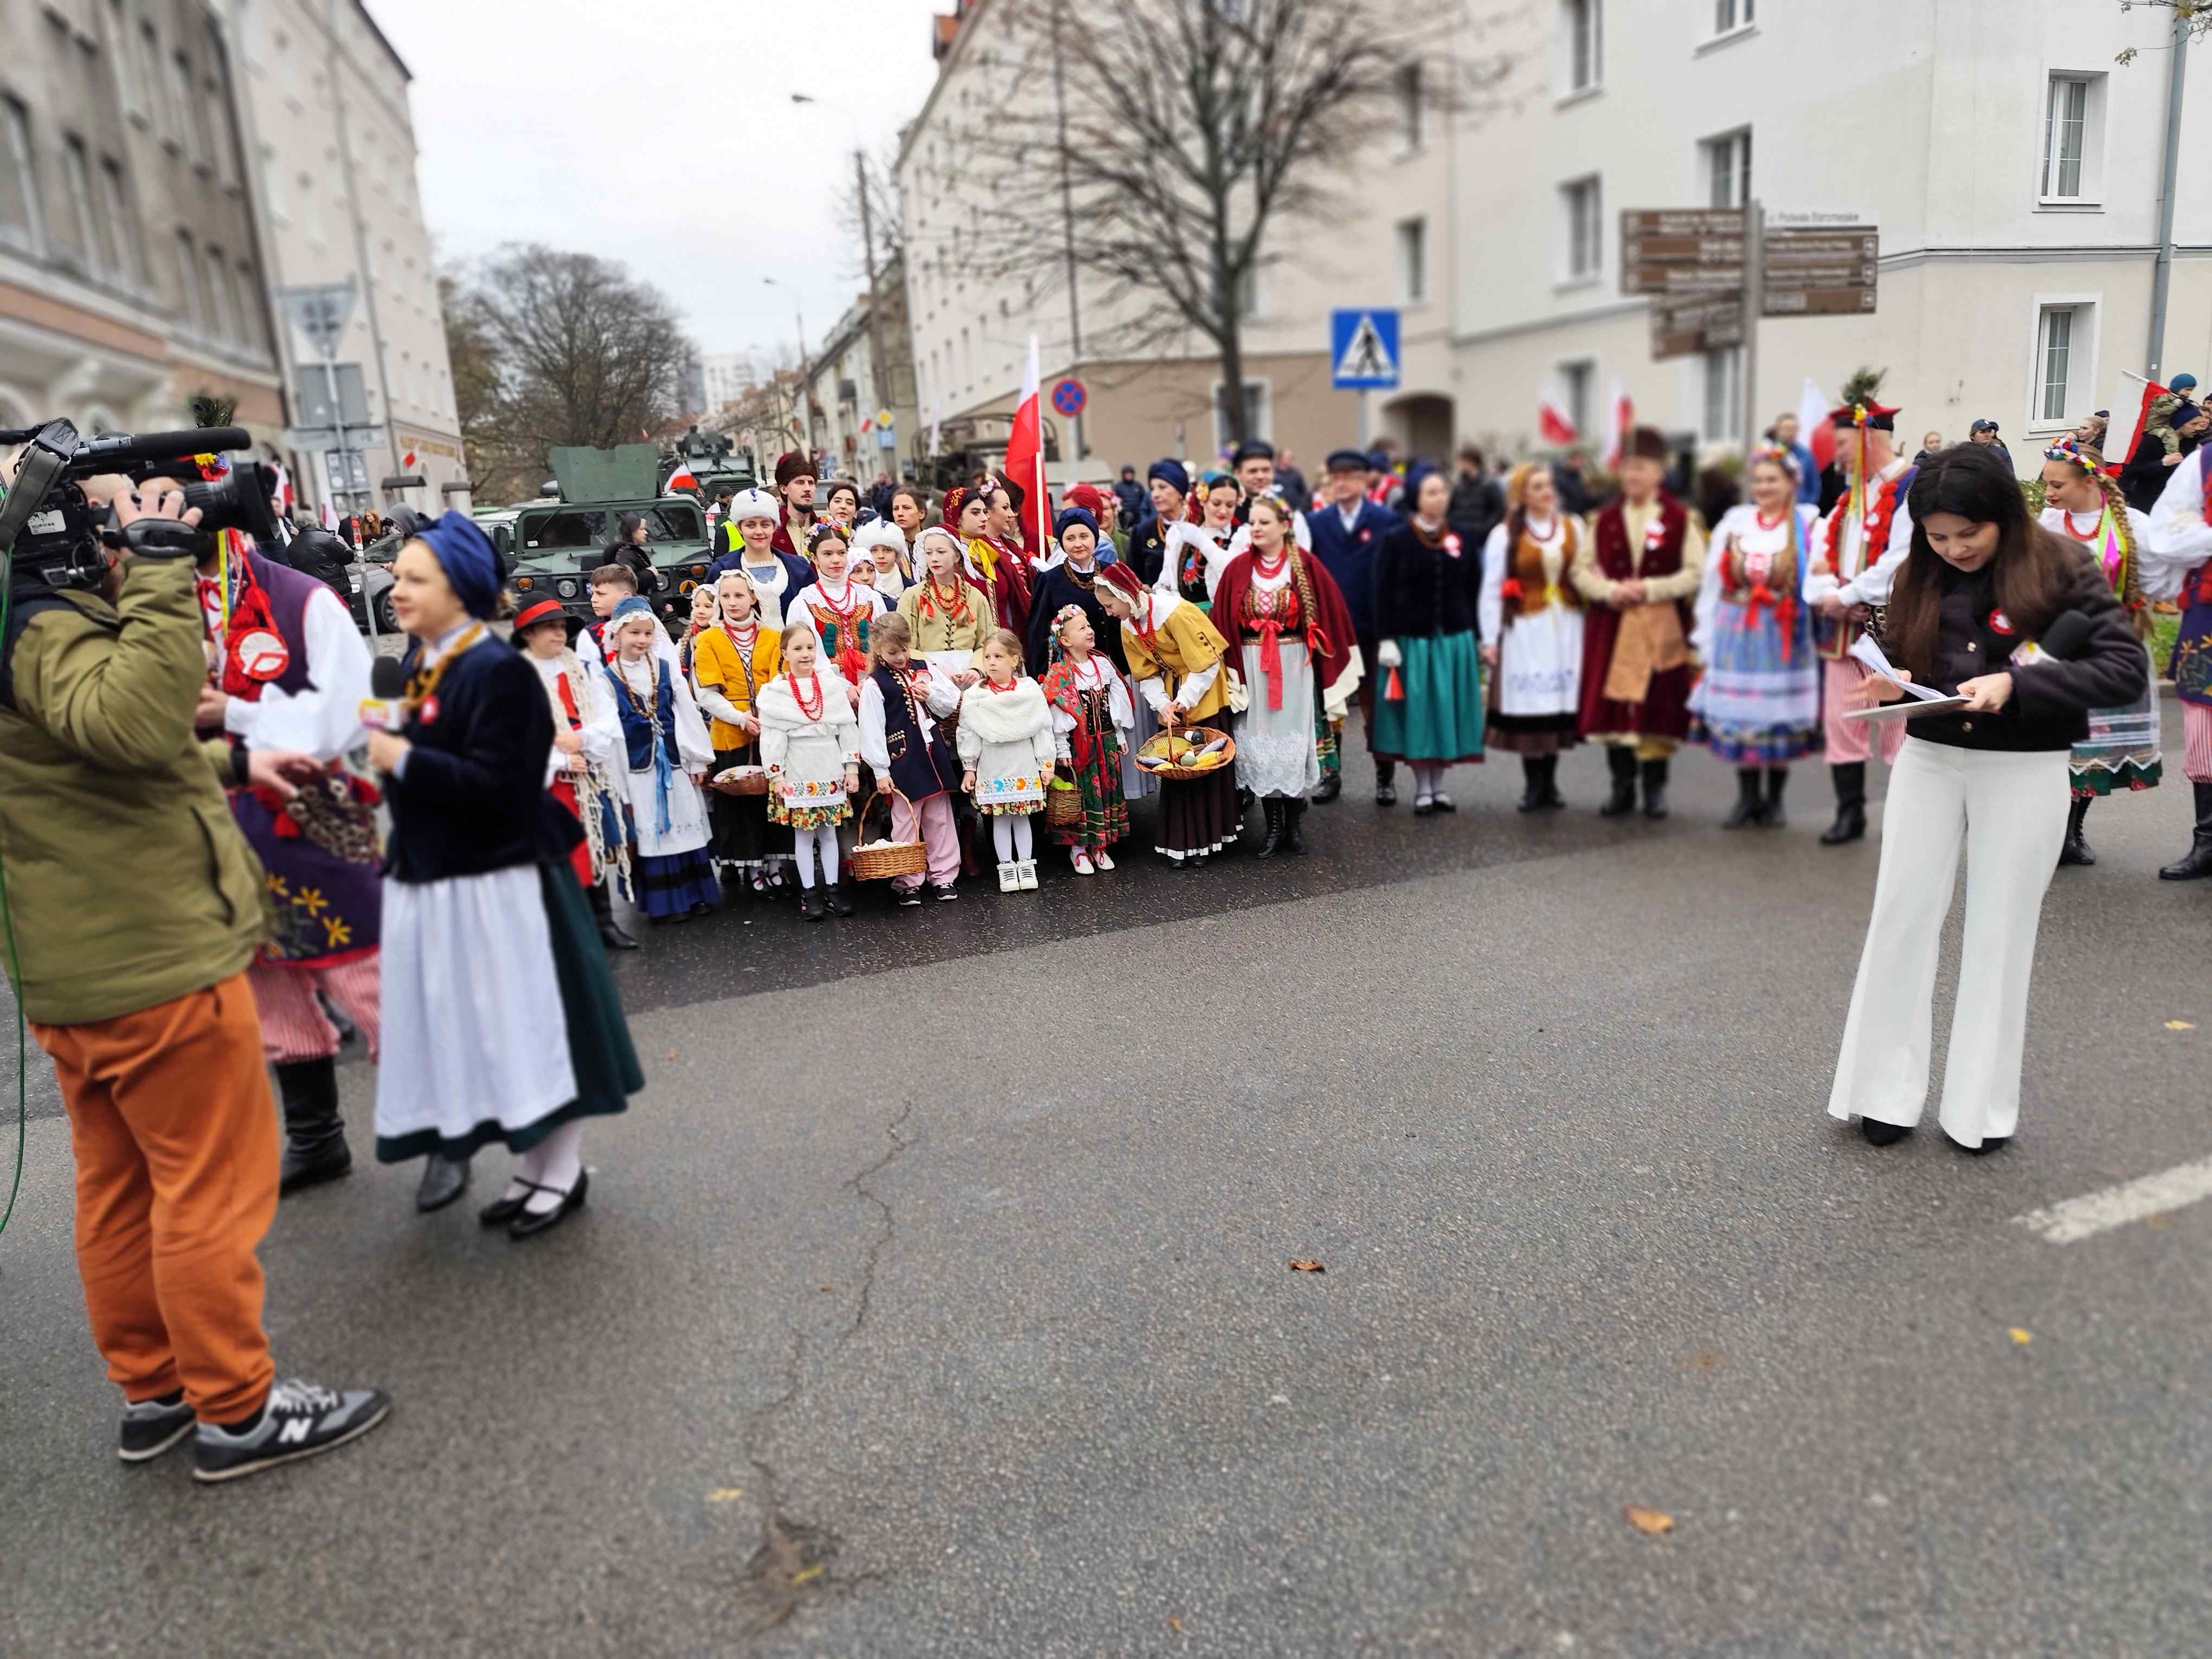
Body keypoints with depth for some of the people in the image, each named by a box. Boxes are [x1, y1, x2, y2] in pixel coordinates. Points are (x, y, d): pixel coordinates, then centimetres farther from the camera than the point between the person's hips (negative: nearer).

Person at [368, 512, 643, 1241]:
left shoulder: (498, 670, -15)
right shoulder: (419, 665, 11)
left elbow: (494, 785, -21)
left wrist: (402, 758, -17)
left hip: (497, 885, -9)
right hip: (433, 881, 9)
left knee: (524, 1025, 1)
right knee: (476, 1031, 14)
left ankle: (563, 1172, 17)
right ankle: (534, 1167, 28)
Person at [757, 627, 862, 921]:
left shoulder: (832, 685, 3)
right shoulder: (775, 692, -5)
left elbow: (848, 729, 5)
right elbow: (772, 737, -6)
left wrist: (852, 767, 2)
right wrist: (775, 776, -9)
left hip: (830, 770, 2)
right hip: (797, 772, -2)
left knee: (829, 831, 10)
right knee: (803, 833, 5)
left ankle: (832, 888, 20)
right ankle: (808, 893, 14)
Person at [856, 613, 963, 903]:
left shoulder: (925, 670, 7)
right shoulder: (875, 685, -8)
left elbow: (954, 702, 13)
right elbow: (871, 730, -10)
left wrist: (931, 694, -6)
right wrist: (880, 771, -13)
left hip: (934, 755, 5)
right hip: (904, 762, -5)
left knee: (940, 818, 11)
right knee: (906, 821, 1)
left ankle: (943, 875, 20)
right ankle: (907, 882, 11)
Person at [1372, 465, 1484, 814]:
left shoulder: (1460, 540, 6)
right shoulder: (1396, 541, -3)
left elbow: (1474, 591, 8)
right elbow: (1384, 594, -5)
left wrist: (1476, 638, 5)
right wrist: (1386, 640, -10)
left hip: (1454, 640, 3)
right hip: (1411, 639, -3)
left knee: (1447, 711, 6)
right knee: (1417, 713, 2)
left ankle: (1438, 785, 18)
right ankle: (1422, 788, 13)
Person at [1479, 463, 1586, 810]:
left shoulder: (1574, 528, 8)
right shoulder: (1505, 535, 1)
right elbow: (1491, 590, 0)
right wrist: (1490, 639, -5)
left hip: (1567, 629, 2)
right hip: (1525, 630, -2)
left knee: (1559, 701, 3)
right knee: (1529, 704, -3)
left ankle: (1549, 783, 14)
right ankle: (1533, 785, 7)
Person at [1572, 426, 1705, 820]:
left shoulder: (1680, 518, 0)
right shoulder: (1606, 519, 9)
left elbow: (1695, 573, -4)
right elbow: (1580, 570, 8)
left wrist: (1649, 588, -13)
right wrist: (1609, 590, -9)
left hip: (1662, 628, -2)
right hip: (1611, 627, 3)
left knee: (1657, 708, 0)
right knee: (1612, 705, 2)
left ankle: (1655, 787, 13)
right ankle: (1622, 787, 13)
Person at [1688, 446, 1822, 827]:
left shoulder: (1807, 524, -1)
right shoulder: (1735, 522, 6)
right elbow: (1713, 581, 7)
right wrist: (1704, 636, 5)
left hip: (1784, 635, -2)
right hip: (1737, 634, 3)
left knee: (1780, 716, 4)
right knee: (1738, 716, 4)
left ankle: (1774, 800, 18)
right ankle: (1748, 798, 17)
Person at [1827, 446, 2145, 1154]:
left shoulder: (2061, 566, -8)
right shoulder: (1919, 577, 2)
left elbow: (2126, 664, -12)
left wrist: (2016, 684, -24)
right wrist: (1888, 685, -13)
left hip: (2026, 773, -3)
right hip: (1929, 762, 3)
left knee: (1999, 934, 5)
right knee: (1901, 922, 3)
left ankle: (1982, 1105, 17)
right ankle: (1885, 1090, 13)